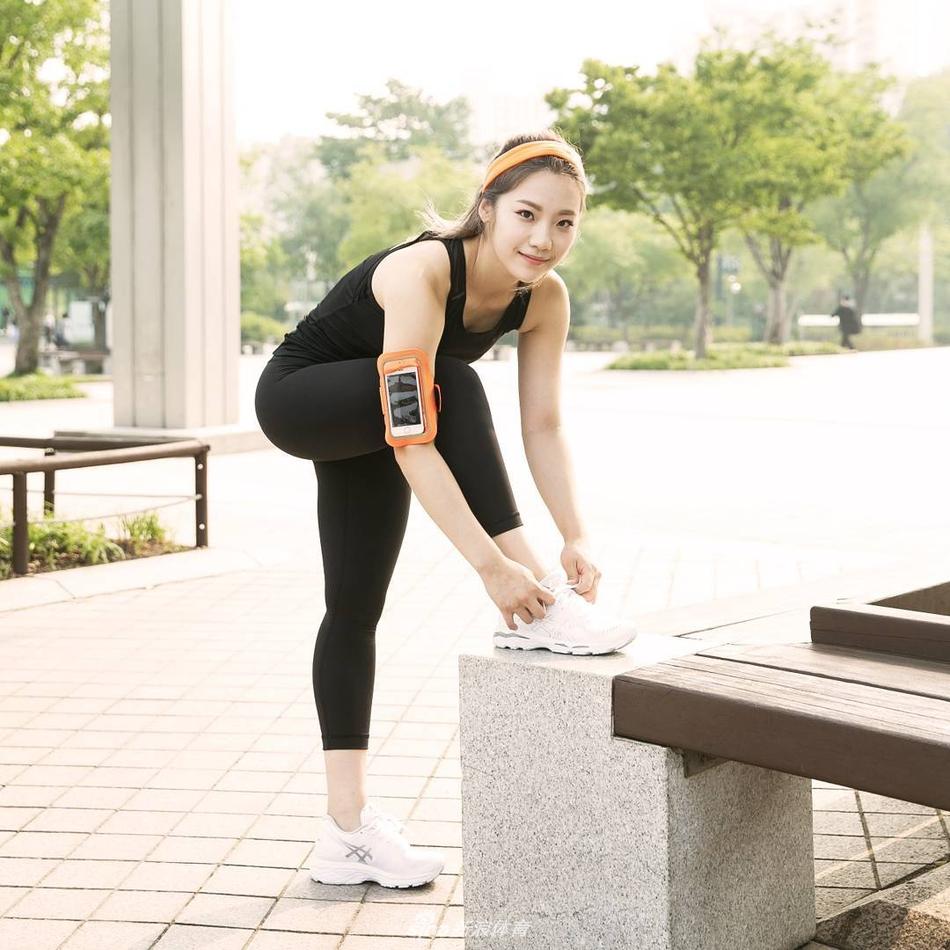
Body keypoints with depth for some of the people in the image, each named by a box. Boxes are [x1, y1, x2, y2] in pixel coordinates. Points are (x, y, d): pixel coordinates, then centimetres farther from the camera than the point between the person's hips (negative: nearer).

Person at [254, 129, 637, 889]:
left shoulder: (543, 296, -17)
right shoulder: (421, 273, -38)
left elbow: (543, 427, -13)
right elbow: (411, 438, -44)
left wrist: (576, 537, -27)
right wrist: (493, 564, -48)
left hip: (363, 429, 7)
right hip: (297, 398, -7)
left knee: (358, 609, 8)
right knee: (453, 386, -33)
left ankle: (348, 829, 13)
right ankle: (535, 613, -30)